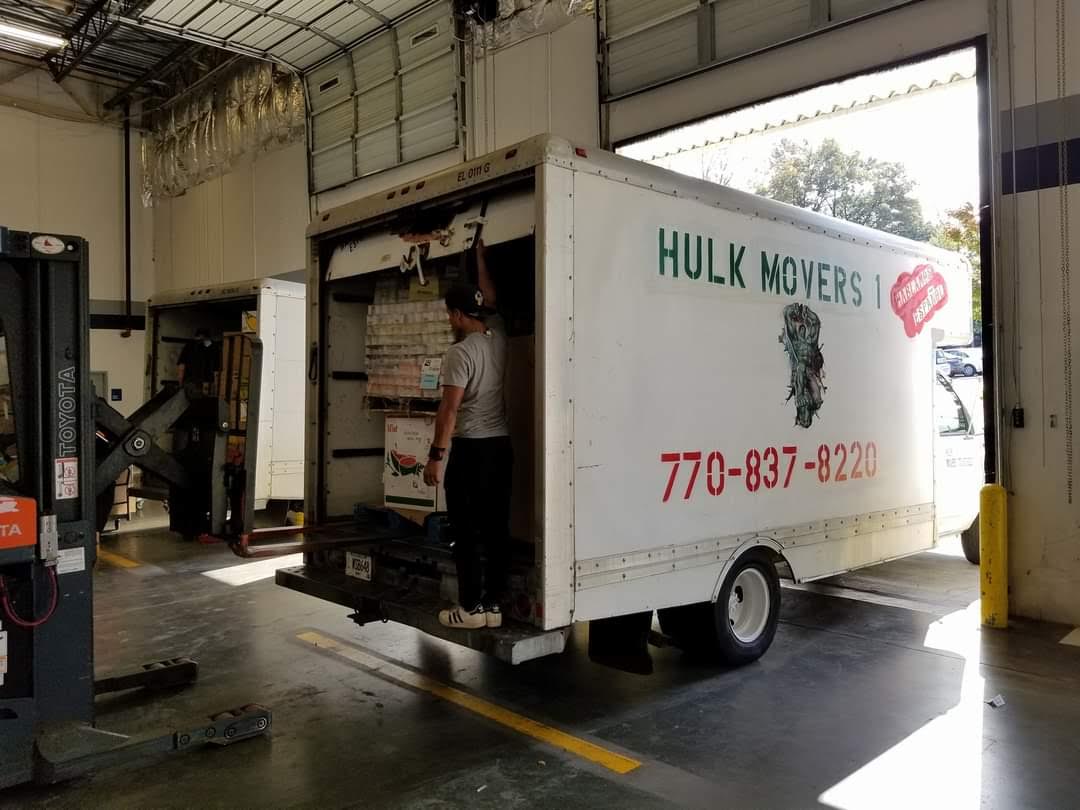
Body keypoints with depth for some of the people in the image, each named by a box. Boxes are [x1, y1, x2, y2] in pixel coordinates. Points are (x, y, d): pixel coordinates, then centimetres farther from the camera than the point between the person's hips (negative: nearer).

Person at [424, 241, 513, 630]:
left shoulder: (460, 352, -13)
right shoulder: (498, 336, 7)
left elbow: (449, 409, -17)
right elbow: (490, 298, 26)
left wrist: (435, 455, -12)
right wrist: (479, 254, 34)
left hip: (471, 448, -7)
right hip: (501, 445, 7)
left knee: (466, 531, 0)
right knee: (496, 528, 8)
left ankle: (471, 608, 4)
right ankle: (494, 605, 13)